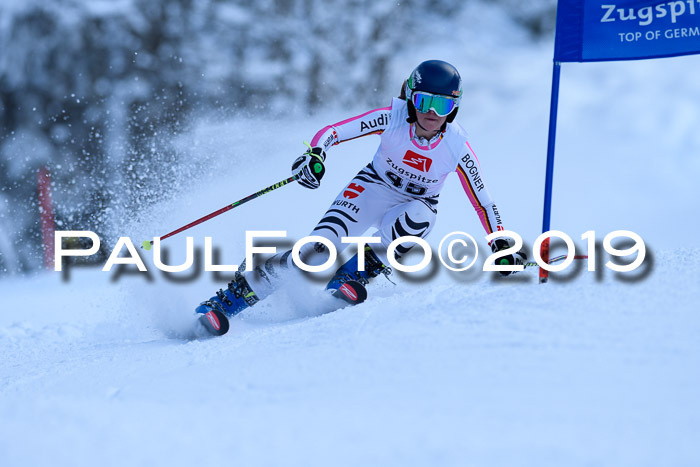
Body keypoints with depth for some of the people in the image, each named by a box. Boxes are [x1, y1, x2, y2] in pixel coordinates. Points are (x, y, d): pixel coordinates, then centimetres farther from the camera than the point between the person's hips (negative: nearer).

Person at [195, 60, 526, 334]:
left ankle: (354, 275, -19)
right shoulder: (393, 118, -22)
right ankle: (230, 298, -15)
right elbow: (333, 131, -24)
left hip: (417, 206, 1)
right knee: (319, 249, -24)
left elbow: (482, 200, -8)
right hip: (372, 188, -1)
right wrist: (315, 155, -45)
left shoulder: (457, 147, -20)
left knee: (419, 216, -37)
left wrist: (501, 245, -12)